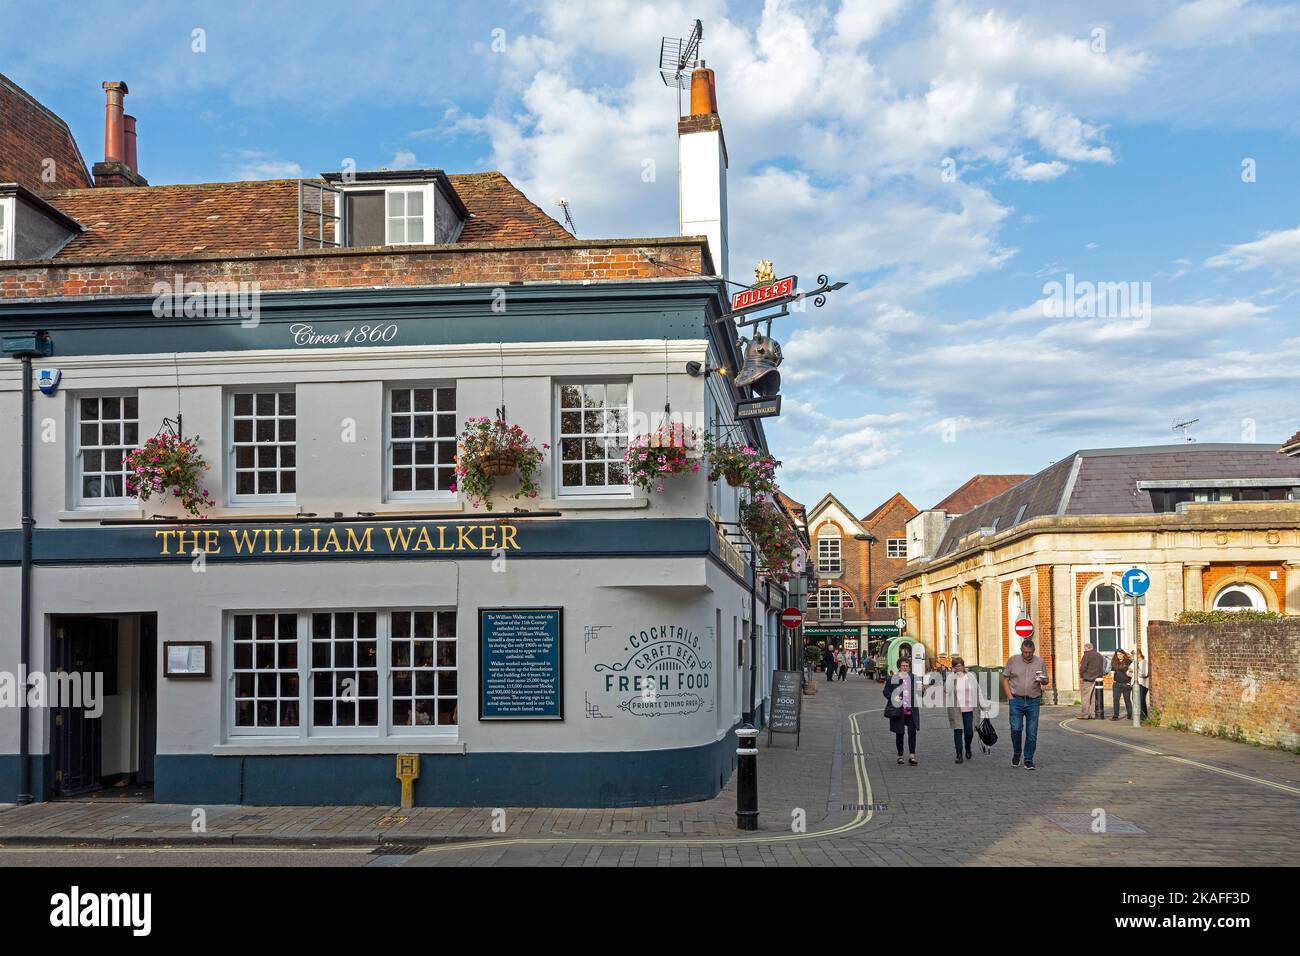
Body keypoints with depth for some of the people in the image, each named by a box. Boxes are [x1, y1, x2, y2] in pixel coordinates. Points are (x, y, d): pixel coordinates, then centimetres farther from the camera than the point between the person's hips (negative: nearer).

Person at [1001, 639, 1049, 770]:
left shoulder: (1040, 662, 6)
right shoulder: (1013, 660, 2)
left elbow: (1046, 681, 12)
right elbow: (1005, 679, 5)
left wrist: (1042, 680, -13)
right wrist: (1010, 697, -4)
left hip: (1033, 701, 1)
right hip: (1017, 700, -1)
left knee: (1032, 733, 1)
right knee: (1016, 728, -10)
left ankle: (1028, 760, 11)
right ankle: (1016, 752, 15)